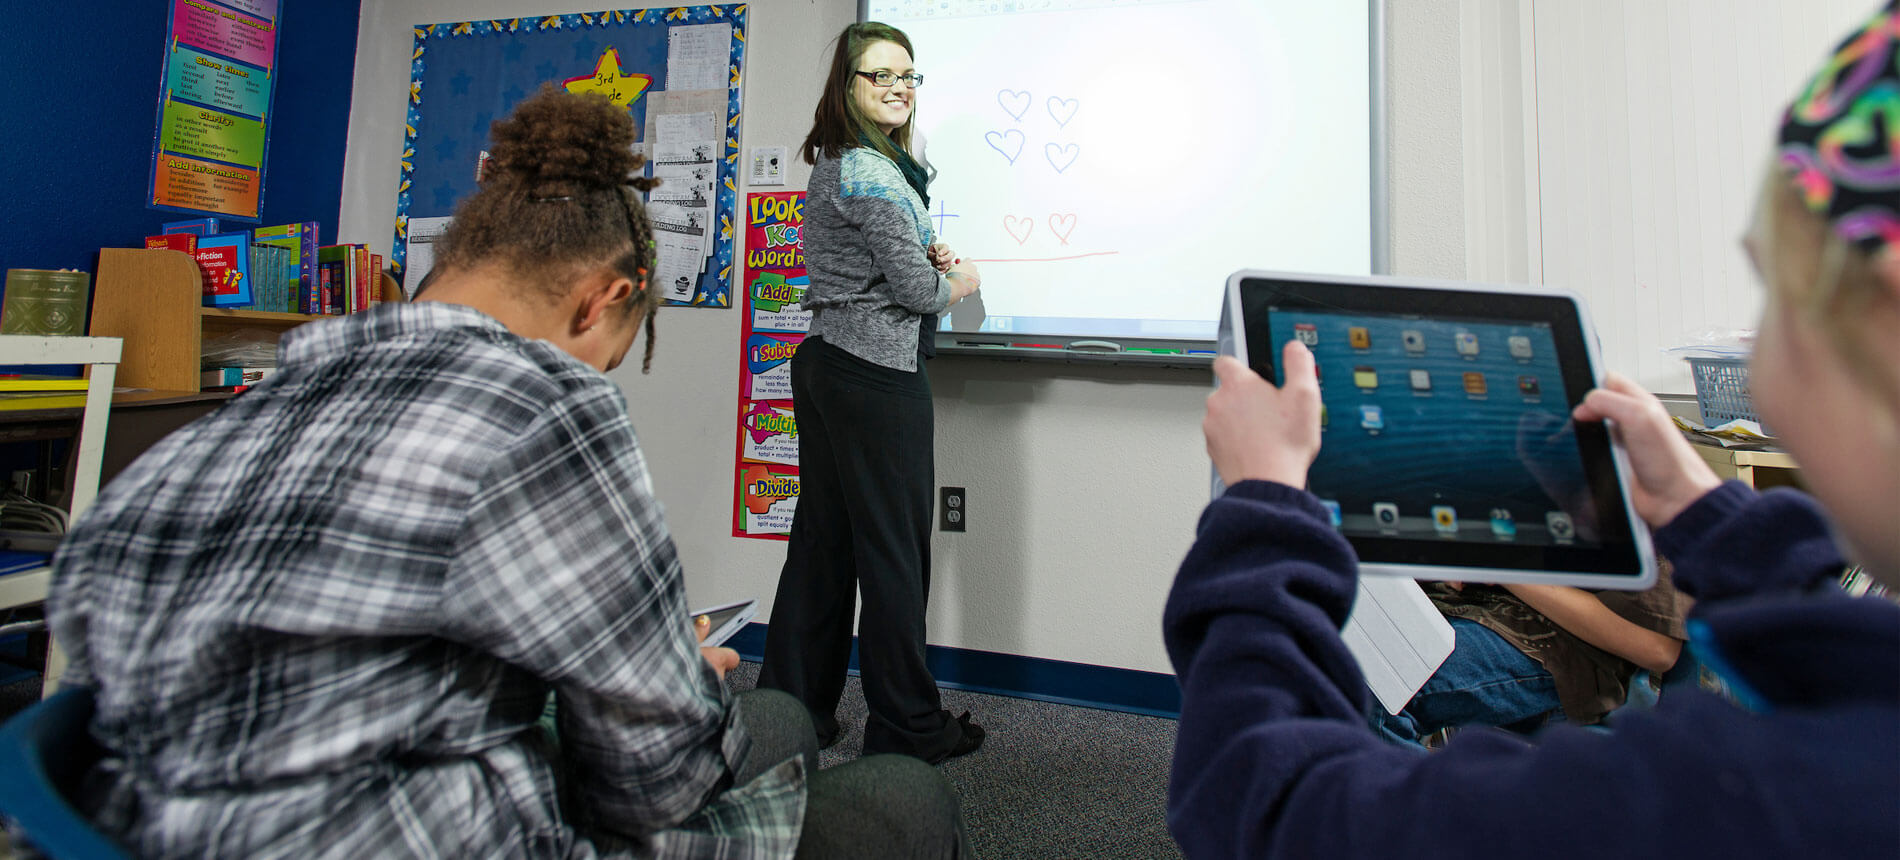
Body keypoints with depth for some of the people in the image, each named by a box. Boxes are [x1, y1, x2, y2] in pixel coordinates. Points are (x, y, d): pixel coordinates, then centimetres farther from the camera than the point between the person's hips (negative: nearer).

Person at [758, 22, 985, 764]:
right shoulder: (871, 172, -13)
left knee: (822, 540, 13)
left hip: (822, 365, 10)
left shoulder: (830, 163, 17)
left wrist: (923, 257, 11)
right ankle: (908, 727, 17)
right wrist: (957, 282, 7)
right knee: (892, 550, 1)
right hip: (877, 377, -10)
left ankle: (793, 709, 27)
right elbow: (915, 291, -14)